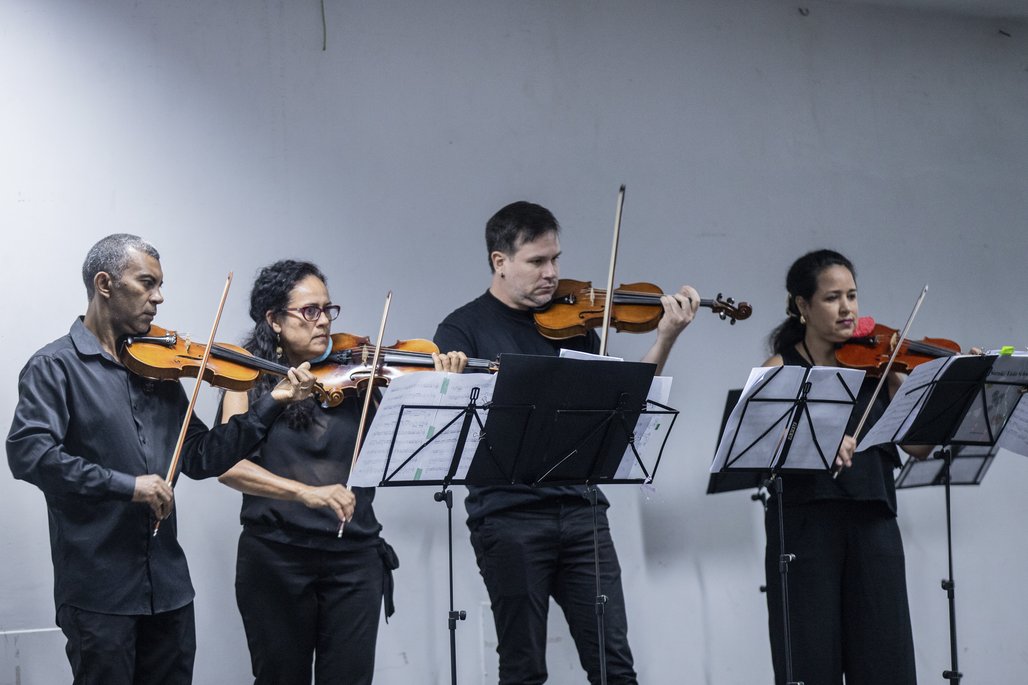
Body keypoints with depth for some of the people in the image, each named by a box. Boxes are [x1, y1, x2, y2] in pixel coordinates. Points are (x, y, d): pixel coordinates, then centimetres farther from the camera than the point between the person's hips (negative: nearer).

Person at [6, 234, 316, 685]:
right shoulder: (55, 367, -5)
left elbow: (201, 459, 13)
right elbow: (27, 453, -20)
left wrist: (271, 405, 4)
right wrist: (125, 485, -23)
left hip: (169, 584, 6)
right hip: (97, 591, -6)